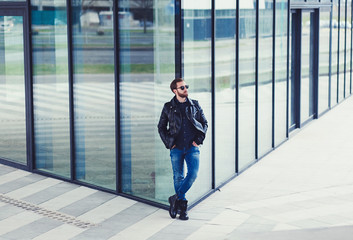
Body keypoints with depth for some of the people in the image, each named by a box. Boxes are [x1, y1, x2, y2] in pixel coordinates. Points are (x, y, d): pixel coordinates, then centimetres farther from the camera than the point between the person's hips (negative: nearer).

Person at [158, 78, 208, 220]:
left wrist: (199, 139, 2)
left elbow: (204, 123, 15)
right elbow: (161, 127, 12)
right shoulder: (168, 107, 6)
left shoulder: (194, 105, 9)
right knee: (178, 177, 2)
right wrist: (168, 143, 1)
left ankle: (176, 198, 1)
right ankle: (182, 208, 14)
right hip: (176, 148, 0)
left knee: (193, 174, -15)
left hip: (192, 147, 1)